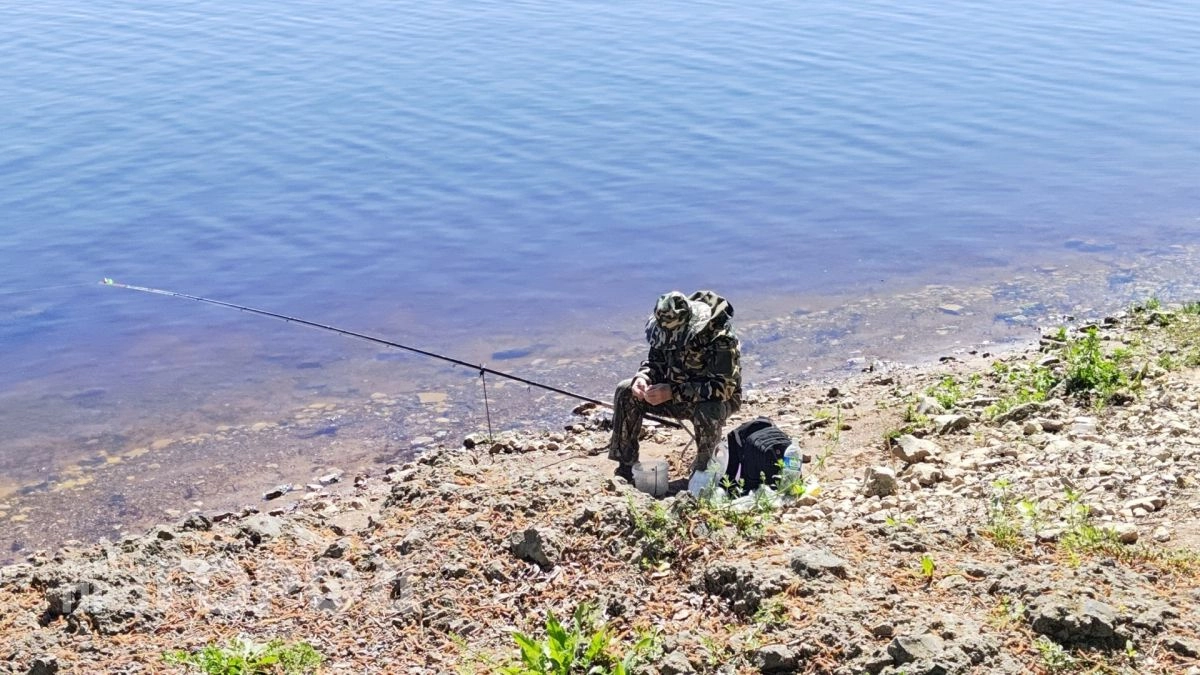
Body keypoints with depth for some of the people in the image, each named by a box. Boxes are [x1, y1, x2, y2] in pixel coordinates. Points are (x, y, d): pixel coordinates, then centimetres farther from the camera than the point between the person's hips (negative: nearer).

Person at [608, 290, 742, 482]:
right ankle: (625, 466, -6)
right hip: (680, 395, 6)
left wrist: (672, 392, -37)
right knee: (625, 391, -12)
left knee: (707, 413, -41)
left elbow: (723, 387, -33)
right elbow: (656, 362, 4)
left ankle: (703, 471, -10)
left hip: (719, 398, -6)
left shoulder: (721, 338, -31)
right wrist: (642, 378, -22)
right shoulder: (667, 331, -11)